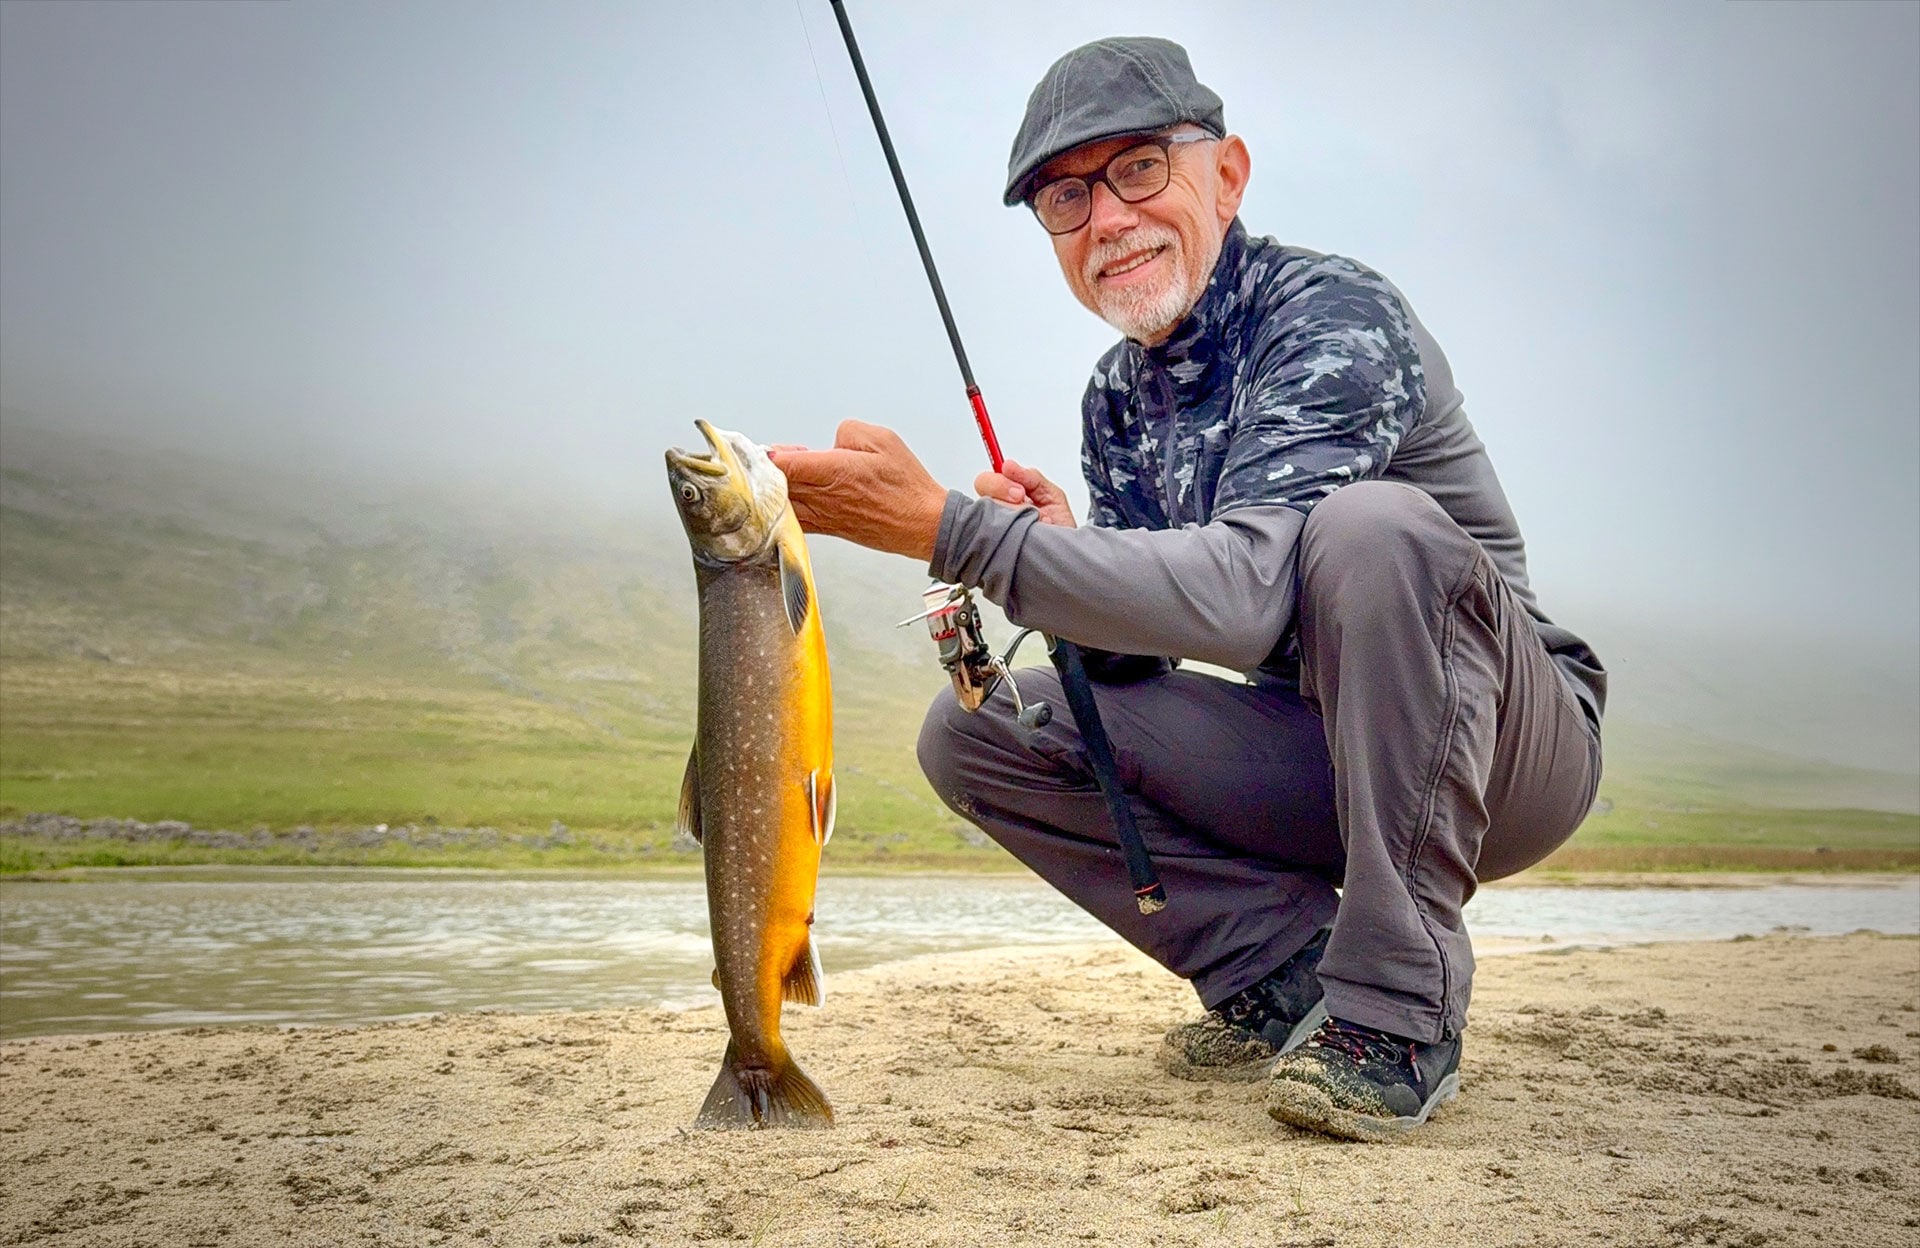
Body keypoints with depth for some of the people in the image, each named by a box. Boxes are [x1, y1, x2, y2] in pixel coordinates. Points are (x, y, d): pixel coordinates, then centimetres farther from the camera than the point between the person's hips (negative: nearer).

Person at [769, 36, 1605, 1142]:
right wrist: (1063, 566, -19)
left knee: (1372, 523, -36)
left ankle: (1399, 1016, -26)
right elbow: (1139, 654, 3)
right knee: (975, 728, -7)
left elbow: (1244, 593, -36)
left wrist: (941, 526, -39)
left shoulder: (1337, 318, -19)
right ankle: (1289, 965, -4)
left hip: (1515, 748, -6)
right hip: (1319, 759, 6)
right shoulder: (1118, 402, 4)